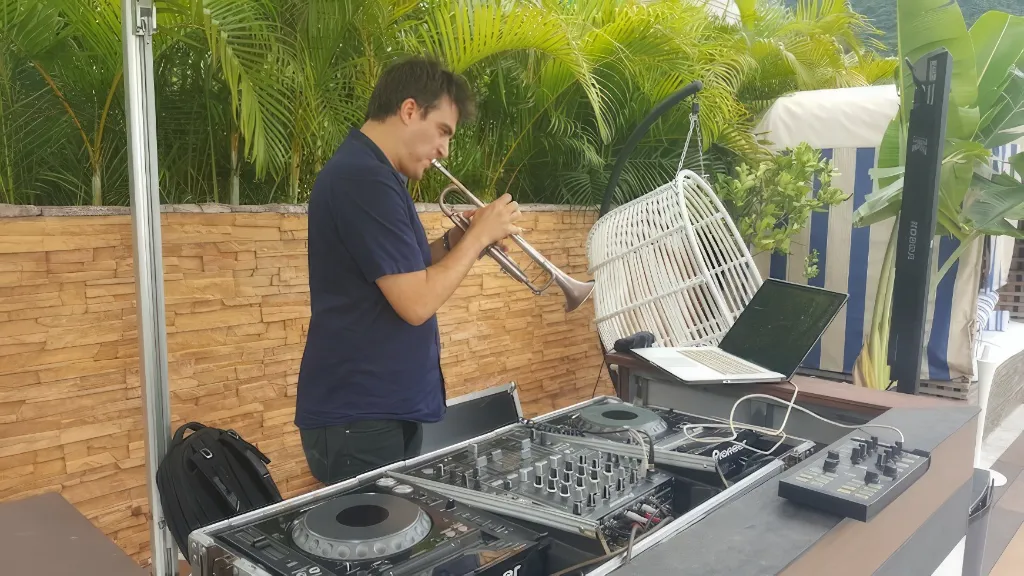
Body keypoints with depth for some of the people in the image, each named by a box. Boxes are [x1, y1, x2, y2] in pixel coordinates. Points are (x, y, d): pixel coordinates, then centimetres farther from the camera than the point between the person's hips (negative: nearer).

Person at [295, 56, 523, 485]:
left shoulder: (370, 174, 13)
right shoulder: (365, 180, -20)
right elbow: (416, 302, -23)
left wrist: (455, 241, 4)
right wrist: (478, 236, -12)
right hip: (358, 416, -10)